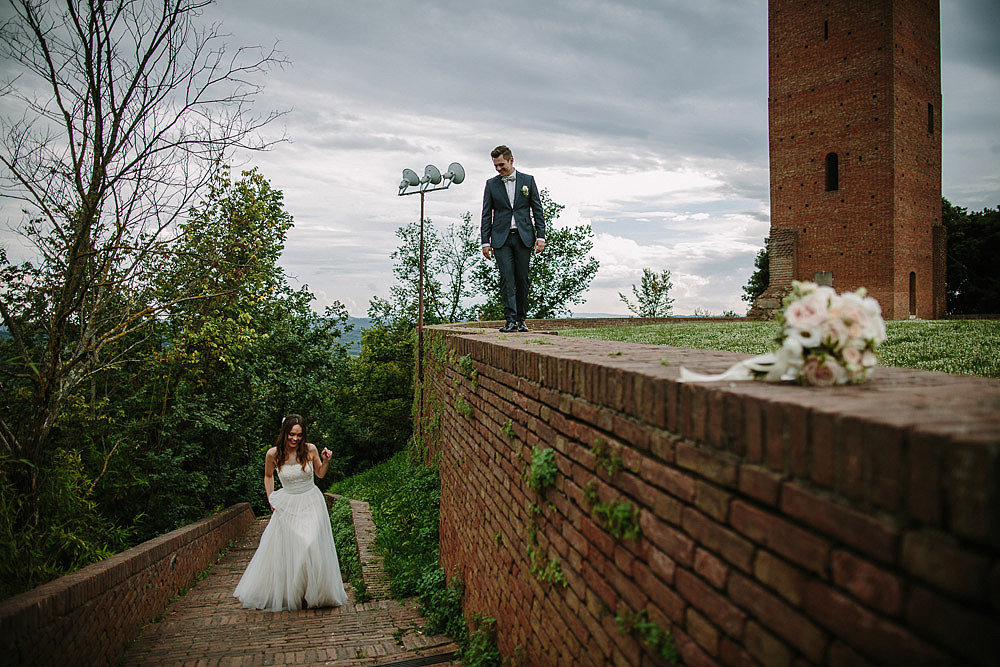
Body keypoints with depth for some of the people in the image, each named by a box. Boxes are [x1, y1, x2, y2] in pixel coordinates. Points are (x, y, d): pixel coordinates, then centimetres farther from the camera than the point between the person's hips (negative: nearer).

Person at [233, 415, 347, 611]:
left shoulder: (310, 449, -10)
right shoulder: (273, 454, -10)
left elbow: (320, 474, 6)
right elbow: (268, 476, 10)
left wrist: (326, 461, -13)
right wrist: (271, 500, 7)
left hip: (311, 504, 0)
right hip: (287, 505, 1)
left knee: (312, 547, -10)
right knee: (283, 550, 4)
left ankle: (315, 593, 8)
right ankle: (285, 593, 24)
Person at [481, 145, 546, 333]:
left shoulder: (528, 180, 8)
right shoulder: (491, 184, 9)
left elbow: (537, 210, 8)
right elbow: (486, 215, 9)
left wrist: (541, 236, -1)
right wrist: (485, 241, 2)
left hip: (523, 237, 0)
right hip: (501, 238, 0)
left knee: (522, 279, 1)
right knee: (507, 278, -9)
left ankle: (521, 319, 11)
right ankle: (510, 320, -10)